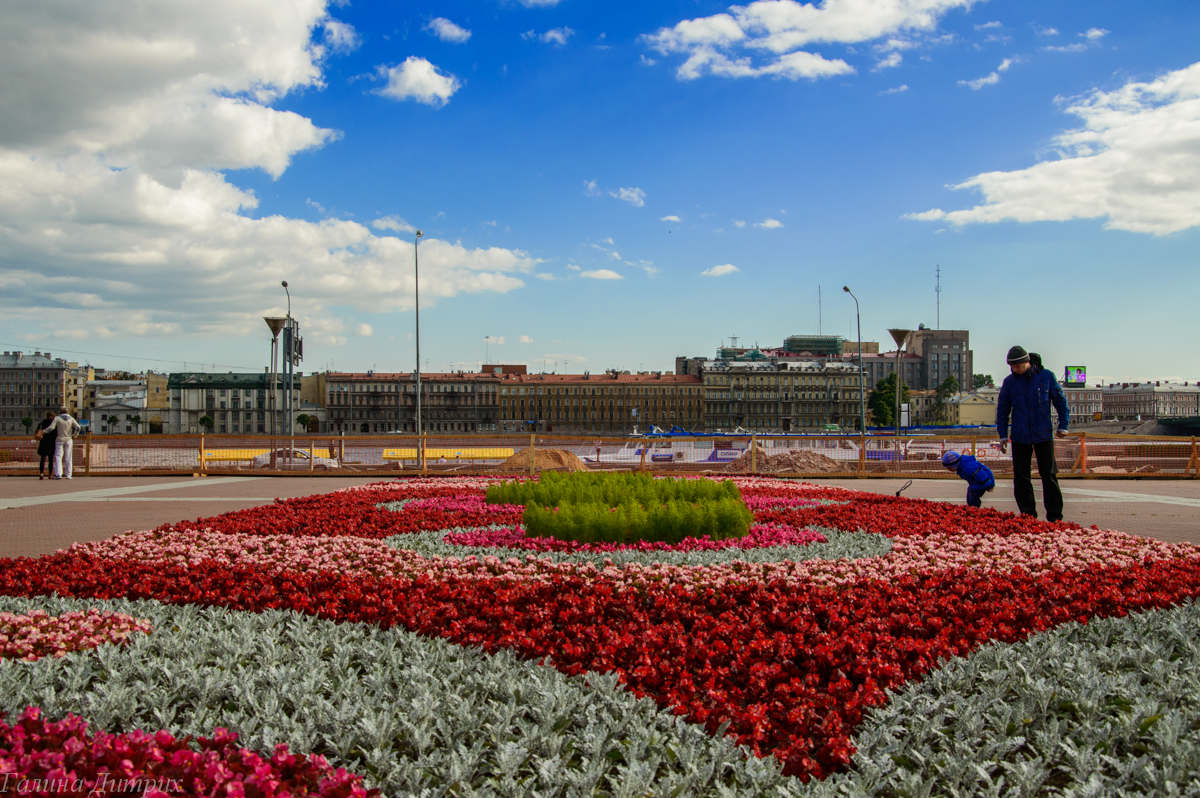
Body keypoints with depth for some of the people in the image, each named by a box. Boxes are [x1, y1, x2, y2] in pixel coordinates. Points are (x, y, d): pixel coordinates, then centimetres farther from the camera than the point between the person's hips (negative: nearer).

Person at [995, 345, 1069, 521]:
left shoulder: (1046, 377, -1)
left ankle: (1055, 515, 5)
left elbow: (1061, 401, 7)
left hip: (1044, 435, -2)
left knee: (1049, 475, -1)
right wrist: (1003, 435, 6)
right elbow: (1002, 409, 9)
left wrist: (1063, 426, 1)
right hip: (1020, 437, 2)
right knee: (1021, 477, 2)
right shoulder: (1009, 381, 3)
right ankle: (1028, 514, 10)